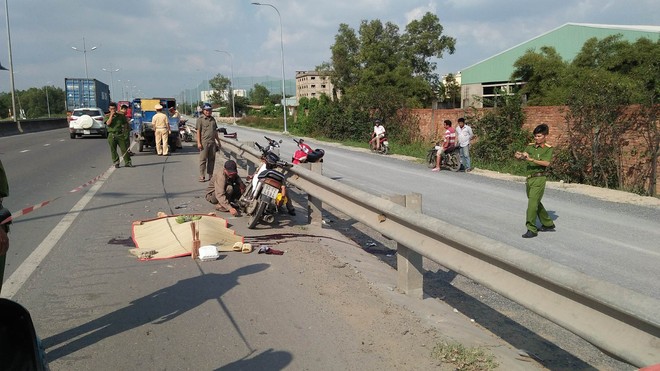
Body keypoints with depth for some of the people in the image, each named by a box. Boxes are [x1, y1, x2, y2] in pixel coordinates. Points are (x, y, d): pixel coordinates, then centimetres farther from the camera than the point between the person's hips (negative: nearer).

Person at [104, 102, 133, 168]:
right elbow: (108, 123, -15)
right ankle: (116, 163, 12)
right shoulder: (107, 116, 4)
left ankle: (127, 162, 4)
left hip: (120, 134, 1)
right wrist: (111, 115, -12)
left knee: (124, 149, -1)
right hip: (112, 135, -1)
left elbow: (125, 124, 15)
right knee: (113, 150, 3)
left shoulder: (121, 115, 8)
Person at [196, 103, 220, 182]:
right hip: (204, 142, -6)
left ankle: (211, 175, 17)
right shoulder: (200, 119, -2)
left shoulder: (212, 119, 16)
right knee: (203, 159, -4)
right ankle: (201, 176, 0)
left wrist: (218, 141, 21)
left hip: (212, 142, 6)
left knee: (212, 159, 9)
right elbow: (198, 131, -6)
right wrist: (199, 143, -13)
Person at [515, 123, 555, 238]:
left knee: (532, 203, -11)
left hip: (539, 178, -6)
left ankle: (531, 230, -7)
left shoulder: (548, 148, -6)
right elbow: (523, 155, -3)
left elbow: (546, 163, -20)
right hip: (529, 178, 6)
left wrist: (532, 159, -31)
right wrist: (519, 156, -27)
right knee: (536, 203, 17)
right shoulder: (530, 146, 9)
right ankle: (548, 224, 33)